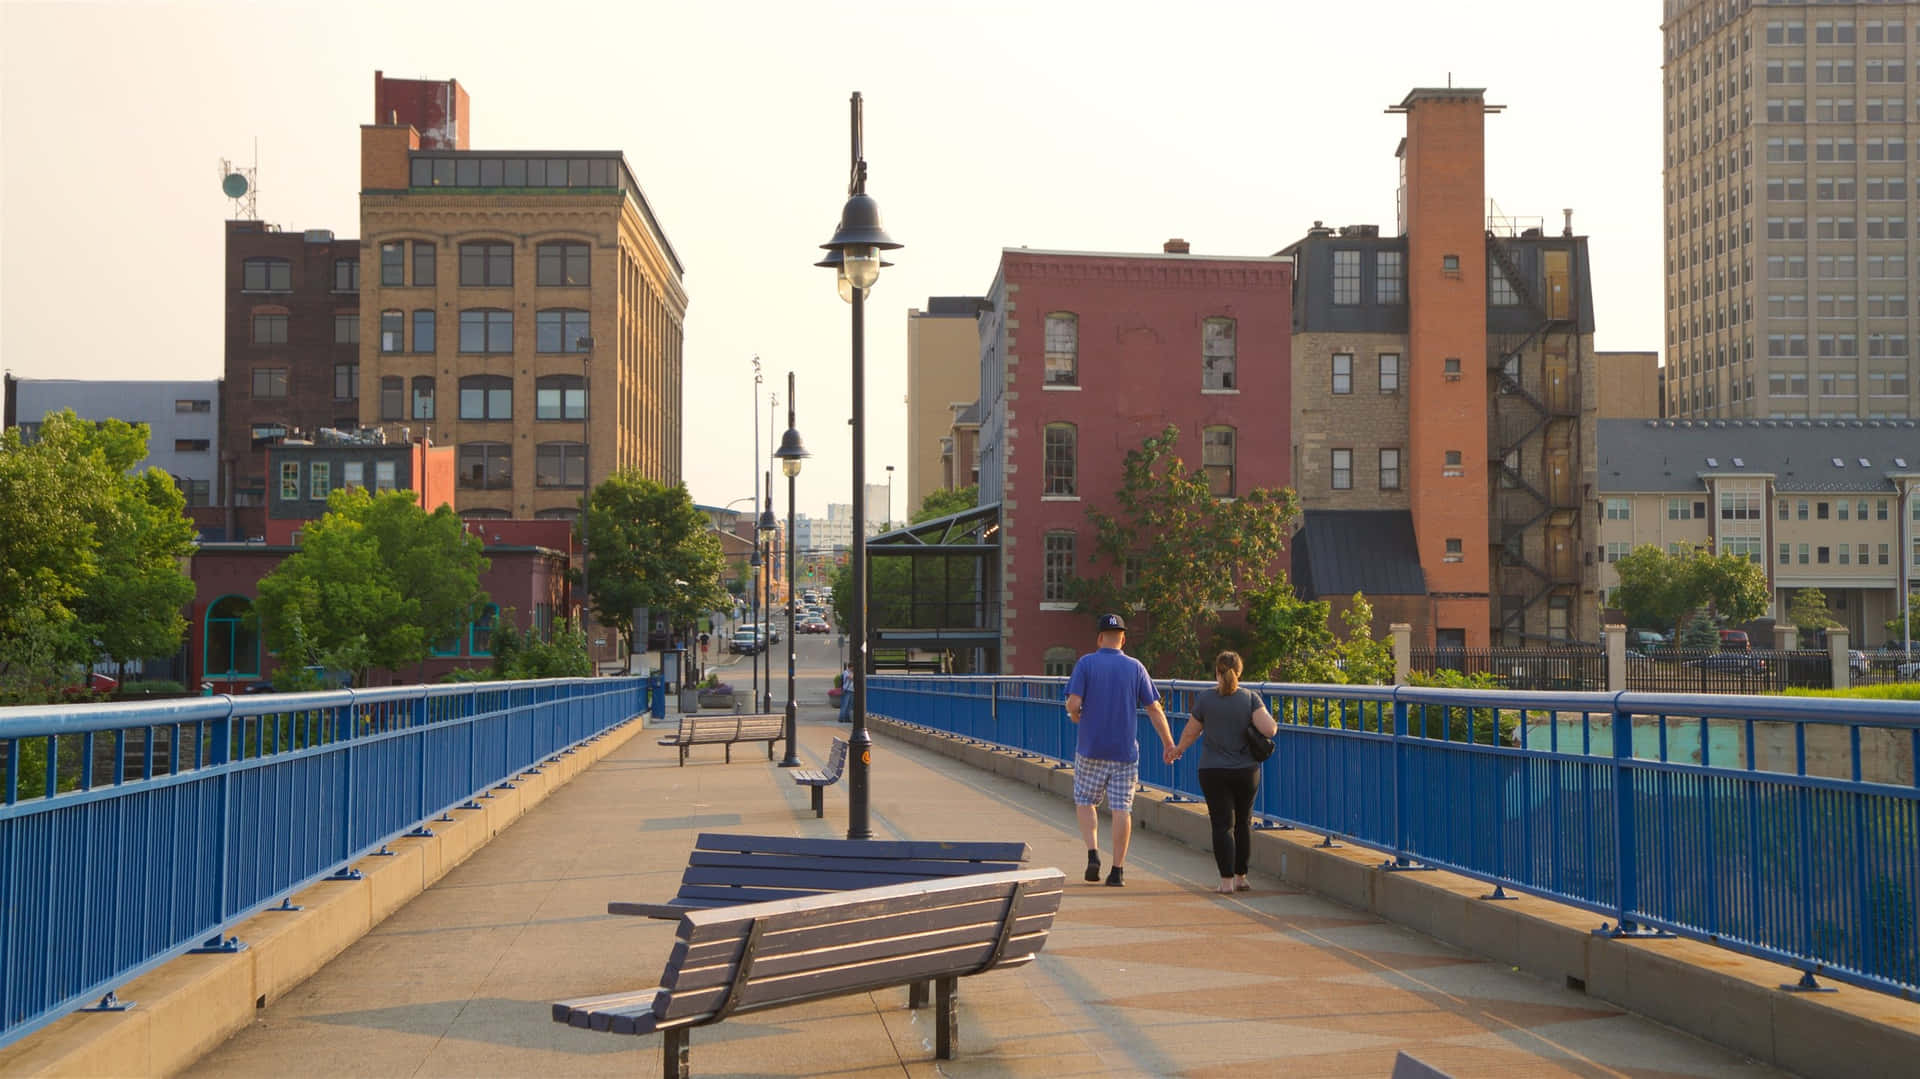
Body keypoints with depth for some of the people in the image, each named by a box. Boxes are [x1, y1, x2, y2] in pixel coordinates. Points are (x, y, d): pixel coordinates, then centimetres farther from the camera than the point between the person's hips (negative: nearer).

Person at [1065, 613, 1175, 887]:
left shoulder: (1086, 663, -4)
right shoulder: (1135, 667, 2)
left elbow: (1073, 703, -13)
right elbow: (1154, 709, 0)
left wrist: (1075, 717, 10)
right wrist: (1168, 743, 9)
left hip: (1091, 749, -1)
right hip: (1125, 750, 1)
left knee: (1085, 801, 14)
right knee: (1121, 808, 4)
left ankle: (1093, 853, -3)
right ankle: (1118, 870, 4)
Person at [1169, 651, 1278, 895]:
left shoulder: (1205, 698, -6)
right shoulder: (1250, 698, -5)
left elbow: (1191, 732, 3)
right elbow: (1268, 729, -16)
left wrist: (1178, 750, 21)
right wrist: (1273, 723, 7)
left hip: (1214, 771, -2)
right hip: (1246, 771, 2)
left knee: (1222, 824, -1)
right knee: (1243, 822, 16)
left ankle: (1227, 881, -7)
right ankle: (1241, 877, 23)